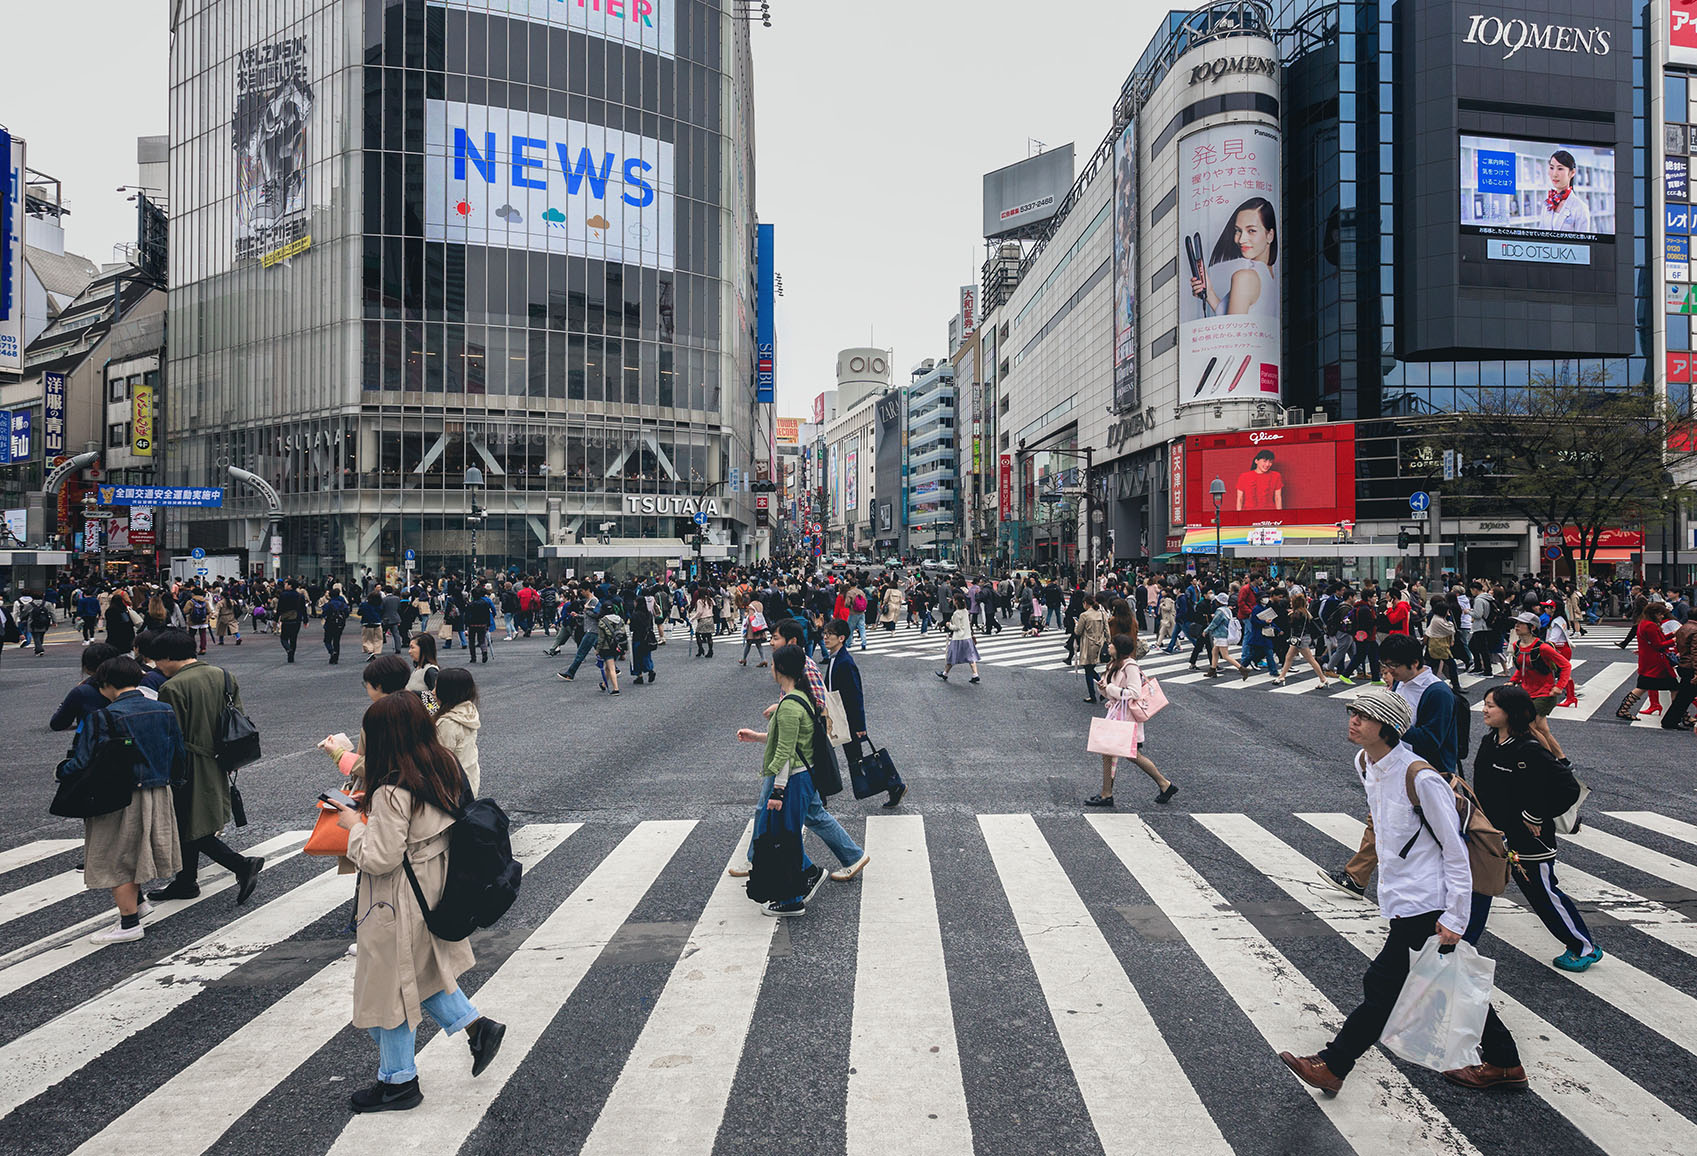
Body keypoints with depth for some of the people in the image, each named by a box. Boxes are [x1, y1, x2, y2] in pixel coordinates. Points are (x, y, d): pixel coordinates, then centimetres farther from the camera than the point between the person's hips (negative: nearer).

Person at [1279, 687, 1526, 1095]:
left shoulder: (1420, 777, -23)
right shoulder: (1364, 764, 3)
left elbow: (1455, 848, -18)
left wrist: (1455, 918, -17)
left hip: (1424, 905, -9)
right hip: (1403, 898, 9)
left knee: (1382, 985, 0)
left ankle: (1332, 1066, 10)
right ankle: (1504, 1064, 34)